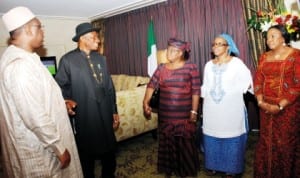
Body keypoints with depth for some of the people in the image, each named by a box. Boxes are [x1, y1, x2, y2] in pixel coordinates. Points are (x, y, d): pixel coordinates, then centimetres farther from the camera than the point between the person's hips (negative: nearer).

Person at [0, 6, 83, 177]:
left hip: (33, 142, 10)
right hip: (37, 147, -9)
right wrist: (60, 148, -19)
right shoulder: (21, 64, -27)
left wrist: (59, 103, 15)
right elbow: (36, 117, -28)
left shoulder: (16, 56, 7)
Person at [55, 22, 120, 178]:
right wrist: (66, 100, -27)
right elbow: (60, 85, -6)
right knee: (87, 153, 12)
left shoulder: (100, 59, 10)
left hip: (105, 115, 5)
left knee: (109, 150, 17)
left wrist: (114, 111, 9)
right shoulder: (67, 60, -6)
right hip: (84, 116, -5)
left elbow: (109, 86, 10)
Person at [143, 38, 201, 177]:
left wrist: (194, 111, -12)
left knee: (185, 143, 8)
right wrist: (146, 102, -20)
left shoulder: (191, 67, -6)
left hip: (184, 115, -3)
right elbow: (151, 85, -5)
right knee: (167, 142, 14)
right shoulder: (161, 68, 4)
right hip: (166, 114, 3)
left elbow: (196, 90, -8)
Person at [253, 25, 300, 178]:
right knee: (266, 142, 12)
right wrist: (260, 101, -8)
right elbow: (258, 81, 6)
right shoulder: (264, 57, 9)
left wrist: (280, 105, -17)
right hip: (266, 107, 5)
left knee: (286, 143, 6)